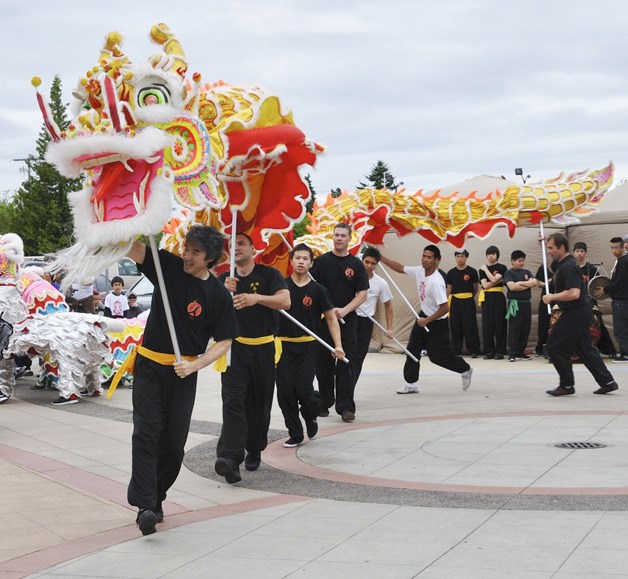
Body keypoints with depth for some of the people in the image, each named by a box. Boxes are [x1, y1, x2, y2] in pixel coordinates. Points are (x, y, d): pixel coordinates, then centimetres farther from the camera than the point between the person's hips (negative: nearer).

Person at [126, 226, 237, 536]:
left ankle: (156, 498, 23)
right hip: (149, 366, 0)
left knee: (174, 441, 4)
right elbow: (133, 250, -11)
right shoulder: (168, 266, -2)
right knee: (146, 432, -11)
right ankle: (144, 505, -18)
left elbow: (224, 341, -4)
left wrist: (194, 365, -17)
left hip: (183, 373, 0)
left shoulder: (219, 295, -7)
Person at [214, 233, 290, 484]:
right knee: (233, 400, -14)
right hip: (234, 347, 0)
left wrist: (257, 298, -28)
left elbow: (285, 301, -13)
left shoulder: (268, 274, 1)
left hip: (263, 348, 0)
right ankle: (230, 457, -27)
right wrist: (225, 292, -18)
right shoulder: (224, 279, 10)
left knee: (259, 403, 8)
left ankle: (254, 450, 26)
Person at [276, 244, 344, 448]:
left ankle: (311, 416, 22)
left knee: (303, 389, -12)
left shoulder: (317, 290, 2)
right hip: (284, 345, 1)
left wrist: (338, 345, -5)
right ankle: (295, 434, 13)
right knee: (285, 391, -2)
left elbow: (331, 318, 5)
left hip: (307, 346, -1)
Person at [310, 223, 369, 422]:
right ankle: (325, 403, 17)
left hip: (347, 321, -1)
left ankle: (346, 407, -6)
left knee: (346, 363, -6)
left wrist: (344, 310, -12)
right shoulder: (321, 261, 4)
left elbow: (363, 294, 2)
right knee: (323, 363, 6)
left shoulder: (356, 264, 4)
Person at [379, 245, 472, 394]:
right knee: (412, 350, 4)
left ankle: (465, 370, 25)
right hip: (423, 316, 8)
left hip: (437, 322, -8)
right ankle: (411, 384, 12)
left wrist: (427, 321, -21)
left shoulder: (436, 282, -30)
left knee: (438, 356, 1)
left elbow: (445, 308, -30)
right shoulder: (419, 271, -7)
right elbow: (400, 268, 8)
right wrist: (380, 257, 2)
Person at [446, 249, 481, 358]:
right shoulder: (451, 272, 7)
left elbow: (475, 289, 7)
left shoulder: (471, 271, 0)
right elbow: (449, 289, 11)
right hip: (455, 302, 3)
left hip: (468, 302, -3)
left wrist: (469, 297, 6)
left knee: (470, 326, -5)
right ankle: (456, 350, 13)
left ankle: (473, 350, -2)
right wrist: (448, 302, 6)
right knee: (455, 327, 5)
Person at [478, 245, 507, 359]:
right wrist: (499, 281, -8)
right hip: (486, 298, 2)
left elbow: (494, 279, -14)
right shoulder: (482, 269, 9)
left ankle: (500, 351, 0)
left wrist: (486, 269, -3)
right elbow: (485, 285, -3)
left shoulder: (502, 268, 2)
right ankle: (489, 351, 5)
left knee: (499, 324, -4)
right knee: (487, 324, 0)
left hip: (498, 297, -2)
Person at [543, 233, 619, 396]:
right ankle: (607, 382, 15)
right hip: (581, 311, 10)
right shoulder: (561, 263, 10)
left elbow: (574, 293, -31)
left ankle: (567, 385, 4)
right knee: (584, 348, 14)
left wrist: (552, 297, -21)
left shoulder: (568, 267, -21)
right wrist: (543, 244, 19)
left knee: (555, 347, -4)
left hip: (575, 313, -10)